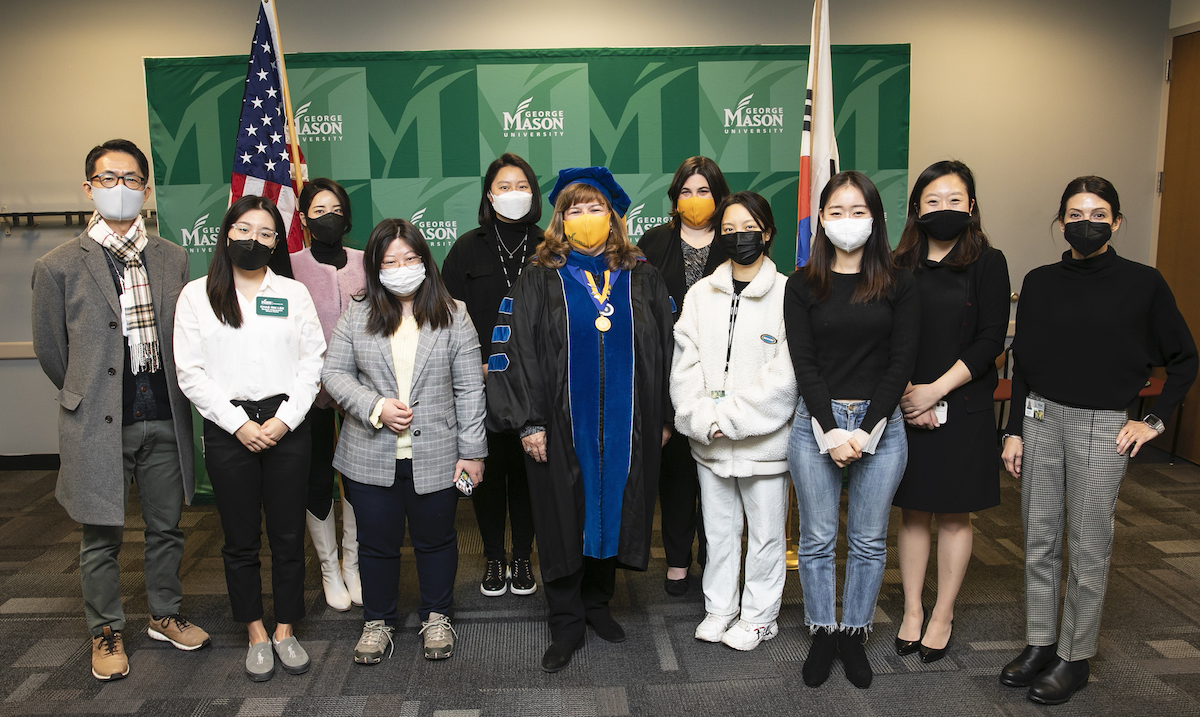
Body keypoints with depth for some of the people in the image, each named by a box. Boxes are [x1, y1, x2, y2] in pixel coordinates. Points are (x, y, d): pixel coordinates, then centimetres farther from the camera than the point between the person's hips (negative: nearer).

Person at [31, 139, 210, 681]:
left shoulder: (173, 259, 5)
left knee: (166, 528, 15)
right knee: (102, 537, 9)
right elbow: (50, 350, 5)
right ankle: (105, 633, 27)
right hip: (99, 427, -2)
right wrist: (88, 400, 10)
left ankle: (165, 615, 34)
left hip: (164, 422, 3)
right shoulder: (59, 266, -3)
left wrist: (169, 398, 10)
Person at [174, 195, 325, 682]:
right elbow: (191, 373, -2)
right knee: (241, 541, 8)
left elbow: (312, 362, 3)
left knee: (288, 536, 6)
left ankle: (285, 631, 21)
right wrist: (239, 424, -9)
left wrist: (284, 419, -9)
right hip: (229, 430, -1)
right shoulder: (197, 295, 4)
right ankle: (256, 636, 23)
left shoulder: (293, 293, 8)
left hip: (286, 427, 1)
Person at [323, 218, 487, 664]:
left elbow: (469, 388, -1)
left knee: (436, 539, 14)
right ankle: (378, 621, 33)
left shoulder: (453, 316, -1)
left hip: (435, 456, -1)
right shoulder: (357, 317, 3)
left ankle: (436, 618, 34)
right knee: (377, 542, 13)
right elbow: (334, 372, 3)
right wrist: (375, 406, -14)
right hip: (370, 457, 1)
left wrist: (472, 451, -4)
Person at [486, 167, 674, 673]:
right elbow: (513, 349, -5)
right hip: (562, 427, -2)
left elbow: (665, 349, 8)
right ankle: (567, 623, 20)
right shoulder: (537, 281, 0)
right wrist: (527, 421, -11)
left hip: (626, 427, 2)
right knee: (564, 521, 5)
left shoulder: (642, 280, 6)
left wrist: (663, 417, 4)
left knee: (614, 511, 12)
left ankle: (598, 601, 34)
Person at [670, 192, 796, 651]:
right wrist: (704, 421, -12)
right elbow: (684, 366, 0)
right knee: (718, 530, 17)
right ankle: (719, 609, 34)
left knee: (765, 533, 10)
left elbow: (784, 376, -14)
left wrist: (730, 418, -15)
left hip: (763, 438, -3)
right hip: (709, 440, 4)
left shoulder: (787, 295, -8)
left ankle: (758, 616, 29)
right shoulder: (701, 294, 5)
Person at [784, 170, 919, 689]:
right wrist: (831, 432, -12)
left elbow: (901, 362, -3)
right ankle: (822, 635, 24)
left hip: (880, 423, 0)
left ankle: (854, 635, 26)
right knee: (817, 539, 8)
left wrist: (866, 431, -11)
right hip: (816, 422, 0)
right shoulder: (803, 286, 2)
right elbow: (804, 363, -4)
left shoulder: (897, 286, 2)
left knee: (868, 540, 10)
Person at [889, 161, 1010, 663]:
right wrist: (905, 395, -12)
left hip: (963, 409, -2)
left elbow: (991, 340, -8)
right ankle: (912, 611, 24)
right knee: (912, 512, 10)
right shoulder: (899, 267, 4)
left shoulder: (987, 264, -2)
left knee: (954, 516, 8)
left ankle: (943, 616, 23)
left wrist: (934, 390, -14)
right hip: (906, 409, 2)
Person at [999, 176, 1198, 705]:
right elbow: (1022, 363, 9)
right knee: (1039, 541, 10)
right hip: (1041, 419, 3)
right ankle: (1039, 644, 24)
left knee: (1088, 549, 4)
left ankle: (1075, 657, 18)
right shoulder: (1040, 283, 5)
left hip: (1101, 427, -3)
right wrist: (1015, 431, 6)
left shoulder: (1143, 283, -4)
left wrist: (1155, 421, -1)